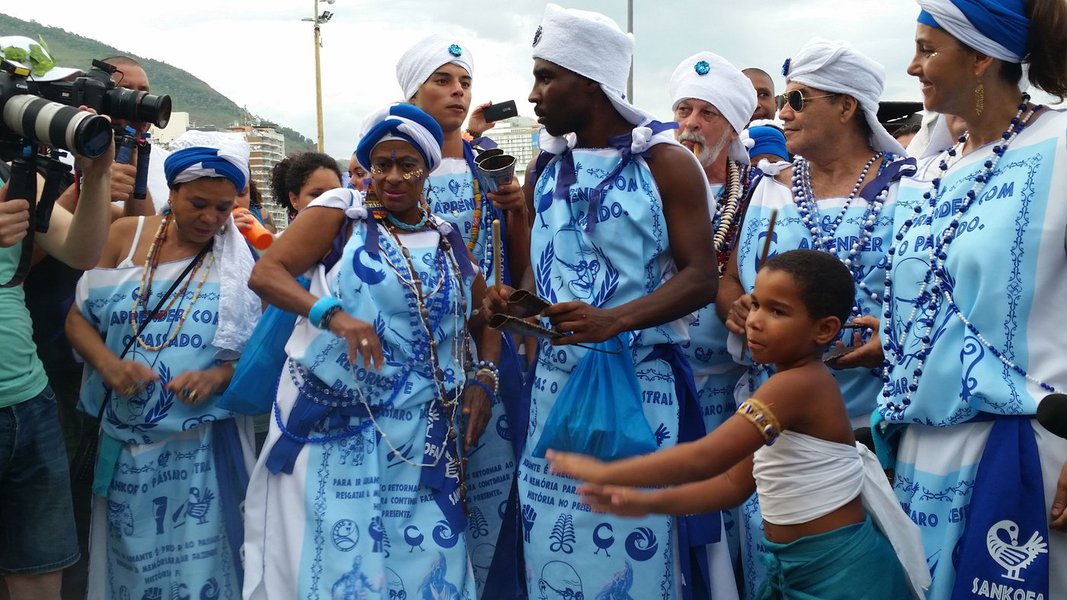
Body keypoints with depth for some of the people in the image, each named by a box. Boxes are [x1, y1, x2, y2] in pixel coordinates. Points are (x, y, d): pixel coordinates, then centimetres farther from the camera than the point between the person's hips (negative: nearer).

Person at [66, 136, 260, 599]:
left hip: (202, 449, -2)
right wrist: (107, 363, -13)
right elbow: (78, 318, 5)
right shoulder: (125, 236, 3)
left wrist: (217, 376, -19)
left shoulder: (242, 261, -1)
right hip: (124, 443, 2)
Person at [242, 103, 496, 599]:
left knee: (423, 558, 4)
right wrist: (333, 314, -25)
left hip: (422, 433, 3)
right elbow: (265, 274, -9)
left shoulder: (448, 239, 11)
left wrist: (480, 378, 2)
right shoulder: (342, 211, 1)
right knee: (333, 551, 0)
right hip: (334, 423, -3)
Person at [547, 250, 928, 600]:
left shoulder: (797, 384, -23)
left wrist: (604, 473, -22)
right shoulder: (786, 390, 7)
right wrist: (648, 503, -1)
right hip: (797, 564, 9)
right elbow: (735, 484, 8)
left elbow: (704, 459, -30)